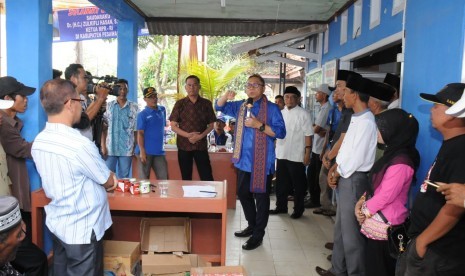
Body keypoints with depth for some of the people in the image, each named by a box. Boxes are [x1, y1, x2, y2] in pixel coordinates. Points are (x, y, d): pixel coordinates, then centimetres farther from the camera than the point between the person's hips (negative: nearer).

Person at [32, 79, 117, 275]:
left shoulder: (38, 142, -3)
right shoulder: (79, 144, -28)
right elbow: (109, 182, -14)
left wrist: (106, 178, 5)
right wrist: (109, 179, 8)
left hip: (56, 224, 8)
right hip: (82, 230, -7)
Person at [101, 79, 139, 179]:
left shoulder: (134, 107, 3)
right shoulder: (108, 106, 4)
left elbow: (136, 130, 5)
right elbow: (103, 127, 4)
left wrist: (136, 148, 2)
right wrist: (103, 146, -3)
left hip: (127, 149, 0)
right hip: (110, 148, 0)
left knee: (123, 178, 7)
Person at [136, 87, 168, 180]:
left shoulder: (162, 110, 9)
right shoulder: (143, 114, -7)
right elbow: (140, 133, -10)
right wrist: (142, 151, -16)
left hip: (160, 151, 5)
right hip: (147, 151, -5)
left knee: (164, 179, 7)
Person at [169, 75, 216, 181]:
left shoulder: (206, 104, 4)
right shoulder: (180, 104, 2)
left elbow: (211, 125, 6)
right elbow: (173, 126, 0)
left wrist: (201, 136, -12)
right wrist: (188, 135, -15)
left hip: (201, 145, 0)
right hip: (184, 145, 0)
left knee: (207, 177, -1)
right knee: (186, 178, 8)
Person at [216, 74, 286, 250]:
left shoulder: (272, 108, -8)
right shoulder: (241, 106, 10)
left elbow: (281, 132, -14)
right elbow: (219, 107, 14)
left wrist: (259, 125, -23)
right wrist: (225, 96, -7)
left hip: (262, 161, -7)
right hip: (244, 160, 7)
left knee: (261, 197, 3)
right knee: (243, 193, 18)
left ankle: (258, 235, 16)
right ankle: (252, 226, 38)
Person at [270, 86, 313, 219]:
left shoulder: (303, 114, -8)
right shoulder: (281, 113, 9)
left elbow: (308, 135, -10)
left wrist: (307, 154, -14)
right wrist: (275, 149, 13)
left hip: (297, 156, -5)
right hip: (281, 154, 6)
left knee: (298, 185, 7)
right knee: (281, 183, 16)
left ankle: (298, 209, 22)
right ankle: (281, 206, 32)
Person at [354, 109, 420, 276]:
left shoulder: (401, 162, -24)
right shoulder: (393, 153, 9)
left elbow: (385, 196, -21)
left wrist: (365, 210, -8)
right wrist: (362, 203, 2)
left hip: (385, 225, -9)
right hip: (377, 220, 9)